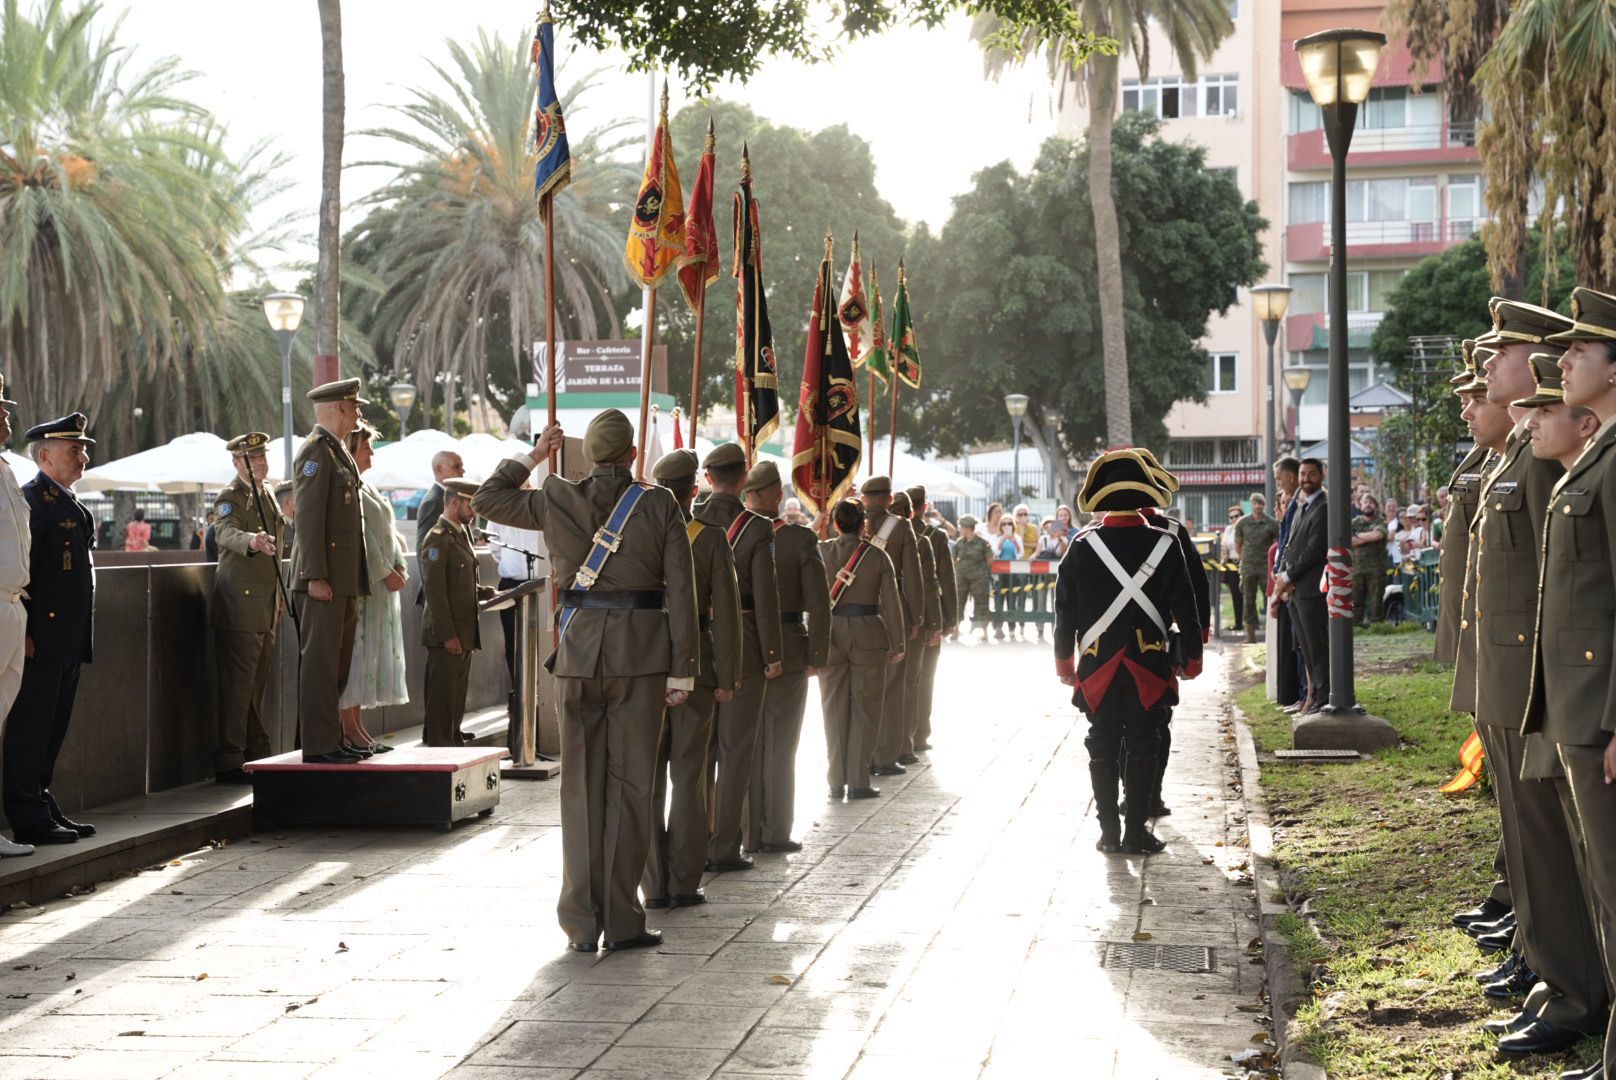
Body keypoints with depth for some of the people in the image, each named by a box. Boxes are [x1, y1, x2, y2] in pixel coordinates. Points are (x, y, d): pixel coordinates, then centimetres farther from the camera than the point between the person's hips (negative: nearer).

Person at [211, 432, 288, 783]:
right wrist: (252, 541, -52)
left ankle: (258, 752, 25)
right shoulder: (231, 498, -10)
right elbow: (228, 533, -31)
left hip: (265, 605, 9)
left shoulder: (267, 495, 17)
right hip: (240, 605, -8)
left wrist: (279, 595, 25)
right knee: (238, 684, -9)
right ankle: (228, 762, -8)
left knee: (258, 683, 15)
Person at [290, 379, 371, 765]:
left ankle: (330, 740, 17)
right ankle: (318, 746, -6)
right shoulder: (315, 451, -10)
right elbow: (309, 518, -17)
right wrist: (316, 576, -22)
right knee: (320, 662, -7)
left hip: (344, 579, 10)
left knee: (338, 664, 12)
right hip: (323, 579, -10)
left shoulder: (340, 452, 20)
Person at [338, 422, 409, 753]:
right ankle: (349, 730, -6)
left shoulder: (365, 488, 20)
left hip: (381, 583, 10)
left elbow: (386, 531, 19)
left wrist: (400, 566, 7)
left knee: (371, 653, 9)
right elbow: (359, 534, -17)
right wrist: (386, 572, -17)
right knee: (355, 651, -8)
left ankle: (357, 728, 13)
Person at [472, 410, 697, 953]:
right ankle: (622, 922, 5)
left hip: (579, 651, 2)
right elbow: (680, 592, -5)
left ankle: (582, 922, 9)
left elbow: (486, 500, 15)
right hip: (642, 653, -2)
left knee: (581, 786, 9)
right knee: (630, 785, 4)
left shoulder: (557, 499, 0)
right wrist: (682, 671, -1)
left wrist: (532, 456, 23)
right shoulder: (659, 505, -4)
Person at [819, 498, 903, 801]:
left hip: (830, 636, 1)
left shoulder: (820, 552, -2)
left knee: (834, 709, 8)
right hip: (868, 636, -1)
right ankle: (858, 781, 4)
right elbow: (891, 602, -3)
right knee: (864, 708, 6)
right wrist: (896, 645, 2)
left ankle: (836, 782, 9)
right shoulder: (877, 555, -2)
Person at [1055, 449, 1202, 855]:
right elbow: (1185, 605, -1)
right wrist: (1192, 657, 10)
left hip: (1098, 666, 1)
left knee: (1103, 748, 9)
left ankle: (1109, 832, 11)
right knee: (1142, 748, 5)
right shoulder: (1164, 544, -5)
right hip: (1149, 665, -1)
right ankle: (1136, 834, 4)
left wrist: (1064, 660, 11)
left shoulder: (1083, 546, -4)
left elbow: (1065, 608, 1)